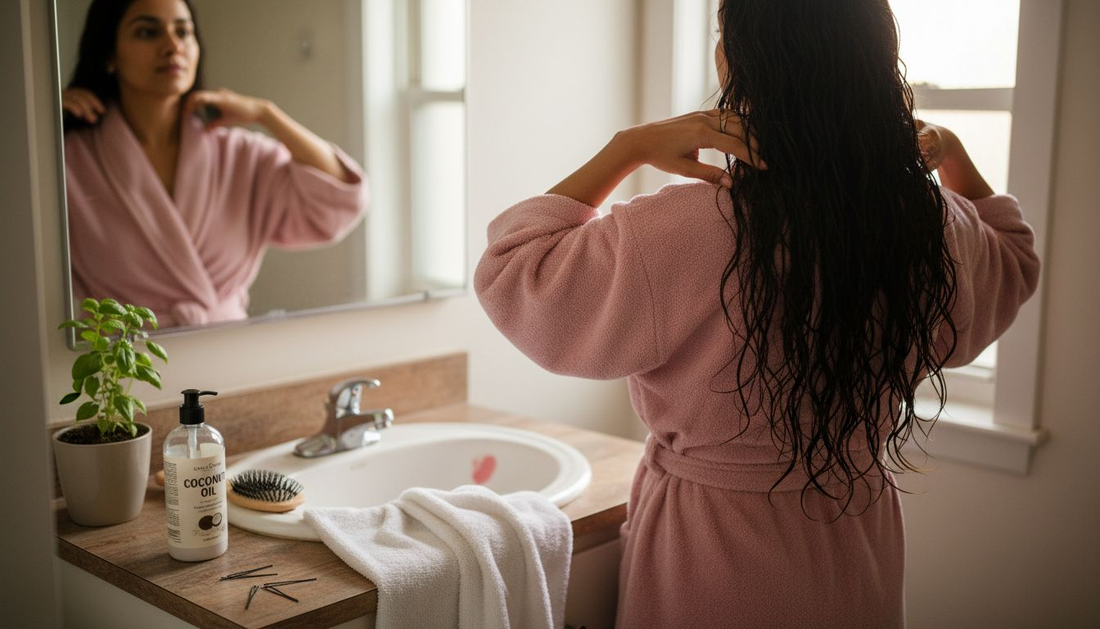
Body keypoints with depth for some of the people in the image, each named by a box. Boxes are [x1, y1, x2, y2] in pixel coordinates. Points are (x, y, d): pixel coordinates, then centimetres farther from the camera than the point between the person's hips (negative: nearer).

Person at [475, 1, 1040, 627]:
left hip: (712, 558, -4)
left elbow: (509, 274, -16)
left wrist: (629, 147, -17)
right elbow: (1015, 260, 14)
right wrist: (953, 153, 8)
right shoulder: (936, 230, -11)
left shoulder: (683, 234, -29)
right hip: (864, 552, 5)